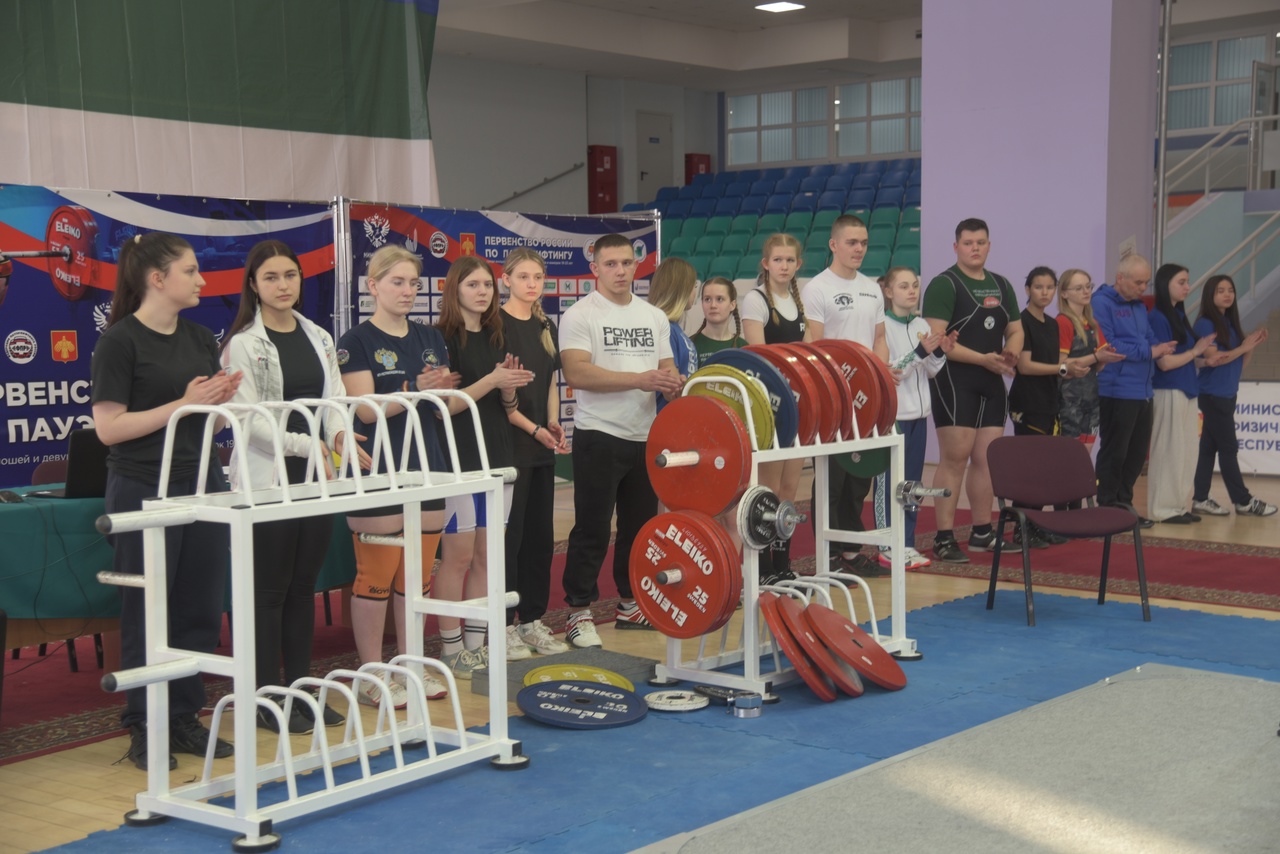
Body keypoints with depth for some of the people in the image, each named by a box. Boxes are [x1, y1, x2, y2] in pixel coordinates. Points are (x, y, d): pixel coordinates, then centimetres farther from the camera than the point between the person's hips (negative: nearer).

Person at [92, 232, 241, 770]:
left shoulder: (200, 340, 10)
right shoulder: (121, 341, -10)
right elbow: (108, 427, -15)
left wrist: (223, 399, -5)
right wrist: (184, 403, -18)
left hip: (203, 484, 7)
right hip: (144, 493, -6)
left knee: (201, 612, 9)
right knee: (147, 615, 2)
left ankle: (185, 719, 22)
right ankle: (144, 731, 13)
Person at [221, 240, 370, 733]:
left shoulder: (318, 338, 12)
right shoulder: (243, 344, -6)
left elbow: (335, 400, 10)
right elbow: (248, 419, -12)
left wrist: (339, 434, -12)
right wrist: (306, 445, -20)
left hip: (316, 477, 6)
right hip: (267, 481, -5)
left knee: (303, 586, 11)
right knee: (270, 590, 1)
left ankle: (300, 689, 19)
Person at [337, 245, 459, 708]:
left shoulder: (430, 338, 13)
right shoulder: (357, 341, -5)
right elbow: (367, 409, -13)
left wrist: (444, 390, -10)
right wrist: (415, 390, -26)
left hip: (426, 468, 6)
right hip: (378, 473, -6)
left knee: (417, 577, 10)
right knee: (376, 577, -2)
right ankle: (371, 675, 7)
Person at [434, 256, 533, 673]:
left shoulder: (496, 339, 14)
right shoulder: (443, 338, -7)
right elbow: (441, 405, -14)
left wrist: (510, 387, -4)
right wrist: (491, 380, -20)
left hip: (496, 457, 7)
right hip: (458, 460, -7)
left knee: (486, 554, 8)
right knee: (458, 554, -4)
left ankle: (476, 642, 15)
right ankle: (451, 648, 3)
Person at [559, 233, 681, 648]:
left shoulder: (654, 317, 12)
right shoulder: (579, 315, -7)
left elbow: (666, 368, 13)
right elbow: (577, 372, -20)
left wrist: (673, 383, -13)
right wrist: (639, 379, -25)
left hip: (645, 436, 6)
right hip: (599, 437, -6)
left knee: (641, 523, 13)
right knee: (592, 529, -3)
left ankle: (631, 604, 25)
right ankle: (579, 613, 5)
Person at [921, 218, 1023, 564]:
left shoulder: (1001, 286, 16)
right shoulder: (944, 284, -7)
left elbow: (1016, 330, 22)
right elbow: (935, 339, -16)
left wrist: (1010, 352, -2)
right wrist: (984, 358, -20)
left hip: (992, 382, 7)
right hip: (954, 380, -7)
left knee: (988, 458, 9)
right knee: (955, 458, -8)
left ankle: (983, 533, 19)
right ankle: (944, 538, -5)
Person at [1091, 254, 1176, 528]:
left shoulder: (1140, 306, 18)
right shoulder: (1102, 303, -10)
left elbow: (1150, 339, 20)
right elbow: (1106, 346, -19)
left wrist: (1160, 347, -4)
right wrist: (1148, 351, -17)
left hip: (1143, 391, 8)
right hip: (1116, 391, -8)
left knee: (1137, 452, 12)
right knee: (1114, 453, -1)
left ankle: (1124, 503, 23)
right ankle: (1108, 507, 7)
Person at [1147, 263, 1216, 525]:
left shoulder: (1180, 315, 14)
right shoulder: (1158, 318, -12)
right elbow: (1165, 362, -17)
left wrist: (1205, 356, 2)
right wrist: (1195, 351, -7)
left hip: (1187, 391, 9)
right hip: (1168, 392, -9)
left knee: (1187, 452, 10)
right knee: (1169, 451, -3)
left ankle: (1179, 505, 17)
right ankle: (1164, 508, 3)